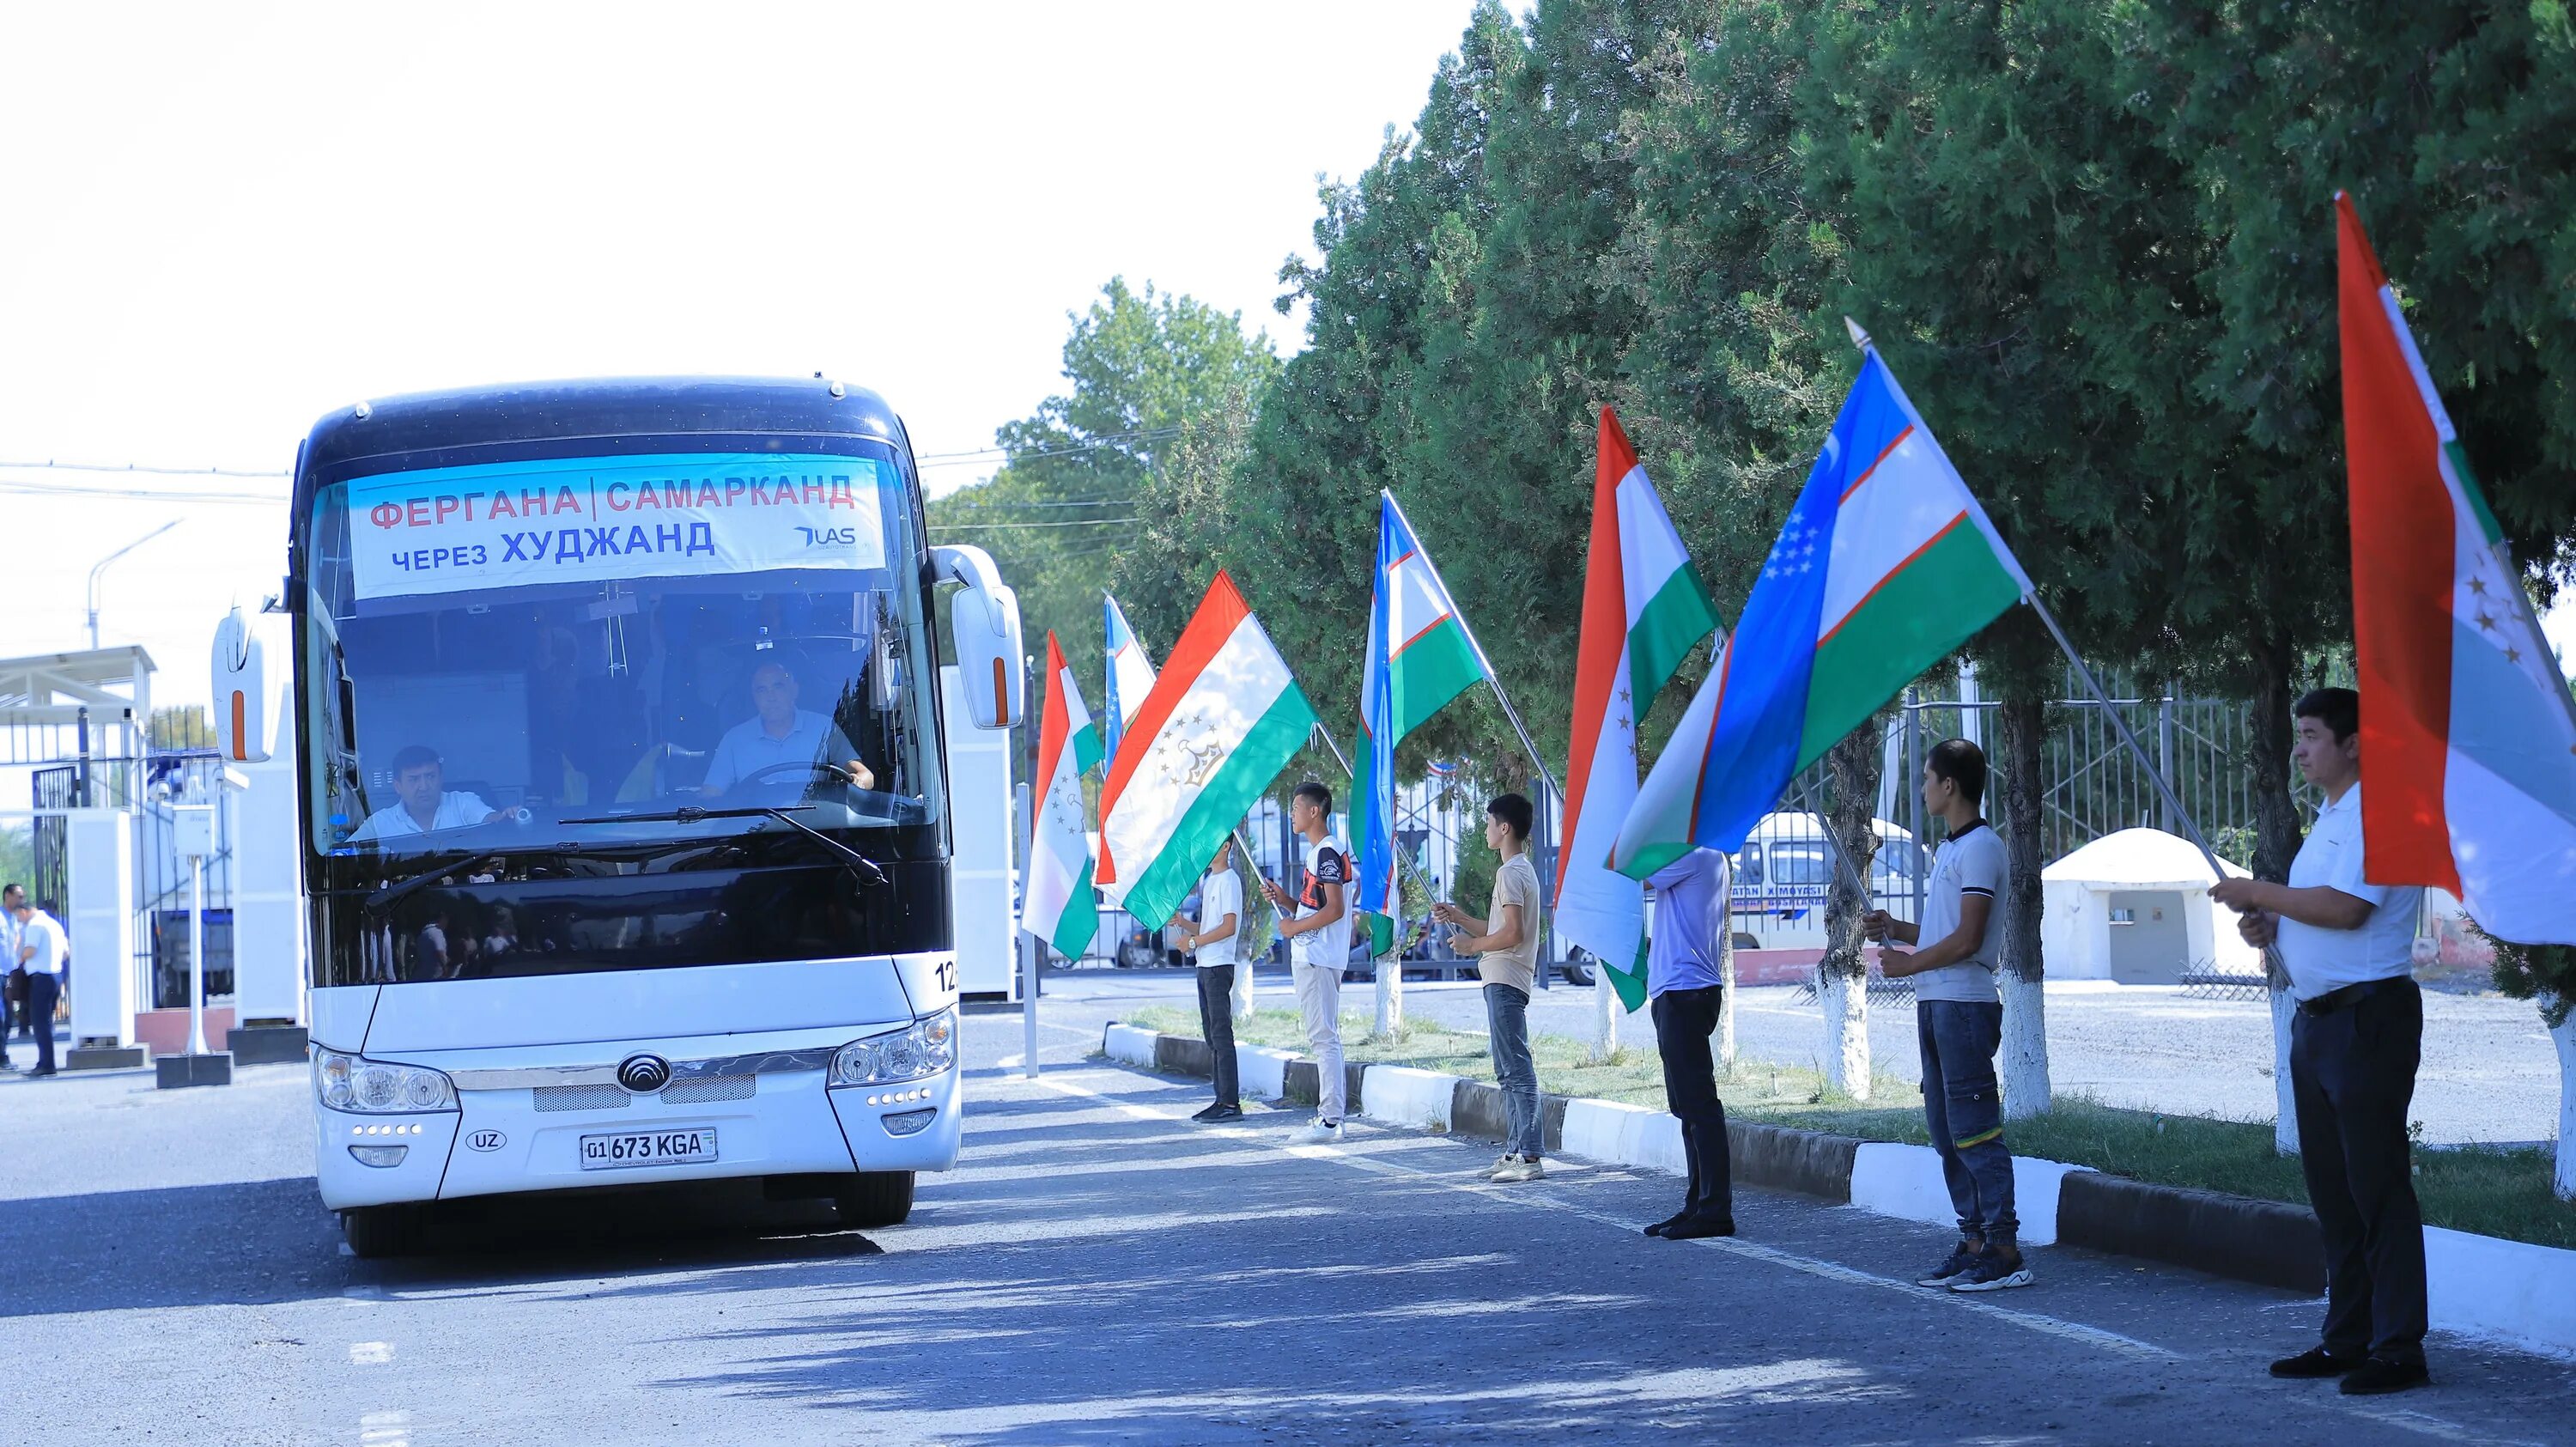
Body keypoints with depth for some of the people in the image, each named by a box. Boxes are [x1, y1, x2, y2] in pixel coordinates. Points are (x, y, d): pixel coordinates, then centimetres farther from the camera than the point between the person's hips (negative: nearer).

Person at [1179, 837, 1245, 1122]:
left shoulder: (1229, 881, -10)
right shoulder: (1209, 881, 19)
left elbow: (1228, 927, -18)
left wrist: (1194, 941, -12)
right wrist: (1181, 922, 7)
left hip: (1219, 966, -10)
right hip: (1206, 966, 10)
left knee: (1221, 1034, -11)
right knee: (1212, 1036, 9)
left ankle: (1231, 1103, -12)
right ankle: (1222, 1099, 11)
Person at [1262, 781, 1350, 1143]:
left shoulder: (1328, 852, -14)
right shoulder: (1318, 852, 19)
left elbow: (1334, 910, -21)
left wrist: (1294, 927, -13)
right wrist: (1284, 899, 9)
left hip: (1318, 959, -11)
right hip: (1309, 957, 11)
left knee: (1323, 1037, -11)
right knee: (1324, 1038, 11)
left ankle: (1330, 1120, -13)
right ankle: (1330, 1116, 13)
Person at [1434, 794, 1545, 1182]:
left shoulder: (1510, 873, -13)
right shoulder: (1523, 870, 19)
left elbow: (1512, 933, -21)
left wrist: (1472, 945, -9)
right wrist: (1459, 917, 20)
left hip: (1504, 981, -11)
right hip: (1506, 979, 11)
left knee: (1516, 1069, -13)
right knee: (1510, 1070, 13)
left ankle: (1530, 1157, -16)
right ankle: (1516, 1151, 16)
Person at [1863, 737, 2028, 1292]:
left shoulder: (1980, 848, -11)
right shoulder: (1950, 849, 19)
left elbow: (1967, 938, -17)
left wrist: (1910, 963, -8)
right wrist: (1895, 929, 14)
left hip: (1965, 1006, -10)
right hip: (1936, 1004, 10)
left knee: (1974, 1130, -11)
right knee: (1948, 1132, 10)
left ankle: (2005, 1252, -11)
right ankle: (1974, 1242, 14)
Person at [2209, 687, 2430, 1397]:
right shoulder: (2329, 819, 18)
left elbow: (2345, 908, -25)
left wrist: (2261, 893, -14)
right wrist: (2271, 925, 7)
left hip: (2369, 1014, -11)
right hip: (2318, 1019, 11)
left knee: (2377, 1185, -9)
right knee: (2331, 1186, 13)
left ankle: (2399, 1349, -7)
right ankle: (2347, 1338, 20)